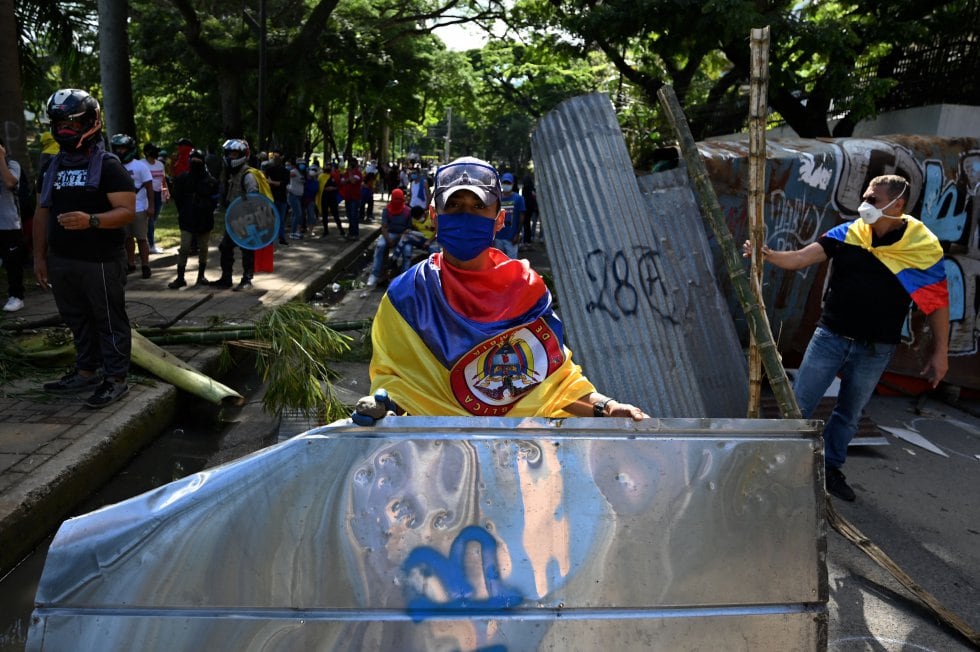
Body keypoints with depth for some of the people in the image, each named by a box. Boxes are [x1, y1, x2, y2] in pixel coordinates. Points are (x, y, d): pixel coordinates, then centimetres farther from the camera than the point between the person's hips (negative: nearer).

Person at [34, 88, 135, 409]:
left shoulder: (108, 166, -8)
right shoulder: (52, 166, 14)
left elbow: (127, 211, -15)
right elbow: (42, 212, 17)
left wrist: (91, 220, -31)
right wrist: (39, 256, 12)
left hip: (101, 261, -7)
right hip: (61, 261, 7)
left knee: (110, 320, 1)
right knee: (78, 320, 17)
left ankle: (116, 379, 8)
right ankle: (86, 372, 29)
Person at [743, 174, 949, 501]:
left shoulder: (923, 247, -8)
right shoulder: (847, 234, -5)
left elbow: (938, 303, -2)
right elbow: (801, 258, -12)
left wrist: (940, 352, -1)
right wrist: (768, 255, -31)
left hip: (875, 348, 0)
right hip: (831, 336, 1)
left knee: (849, 413, 14)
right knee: (798, 404, 1)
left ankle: (831, 468, 31)